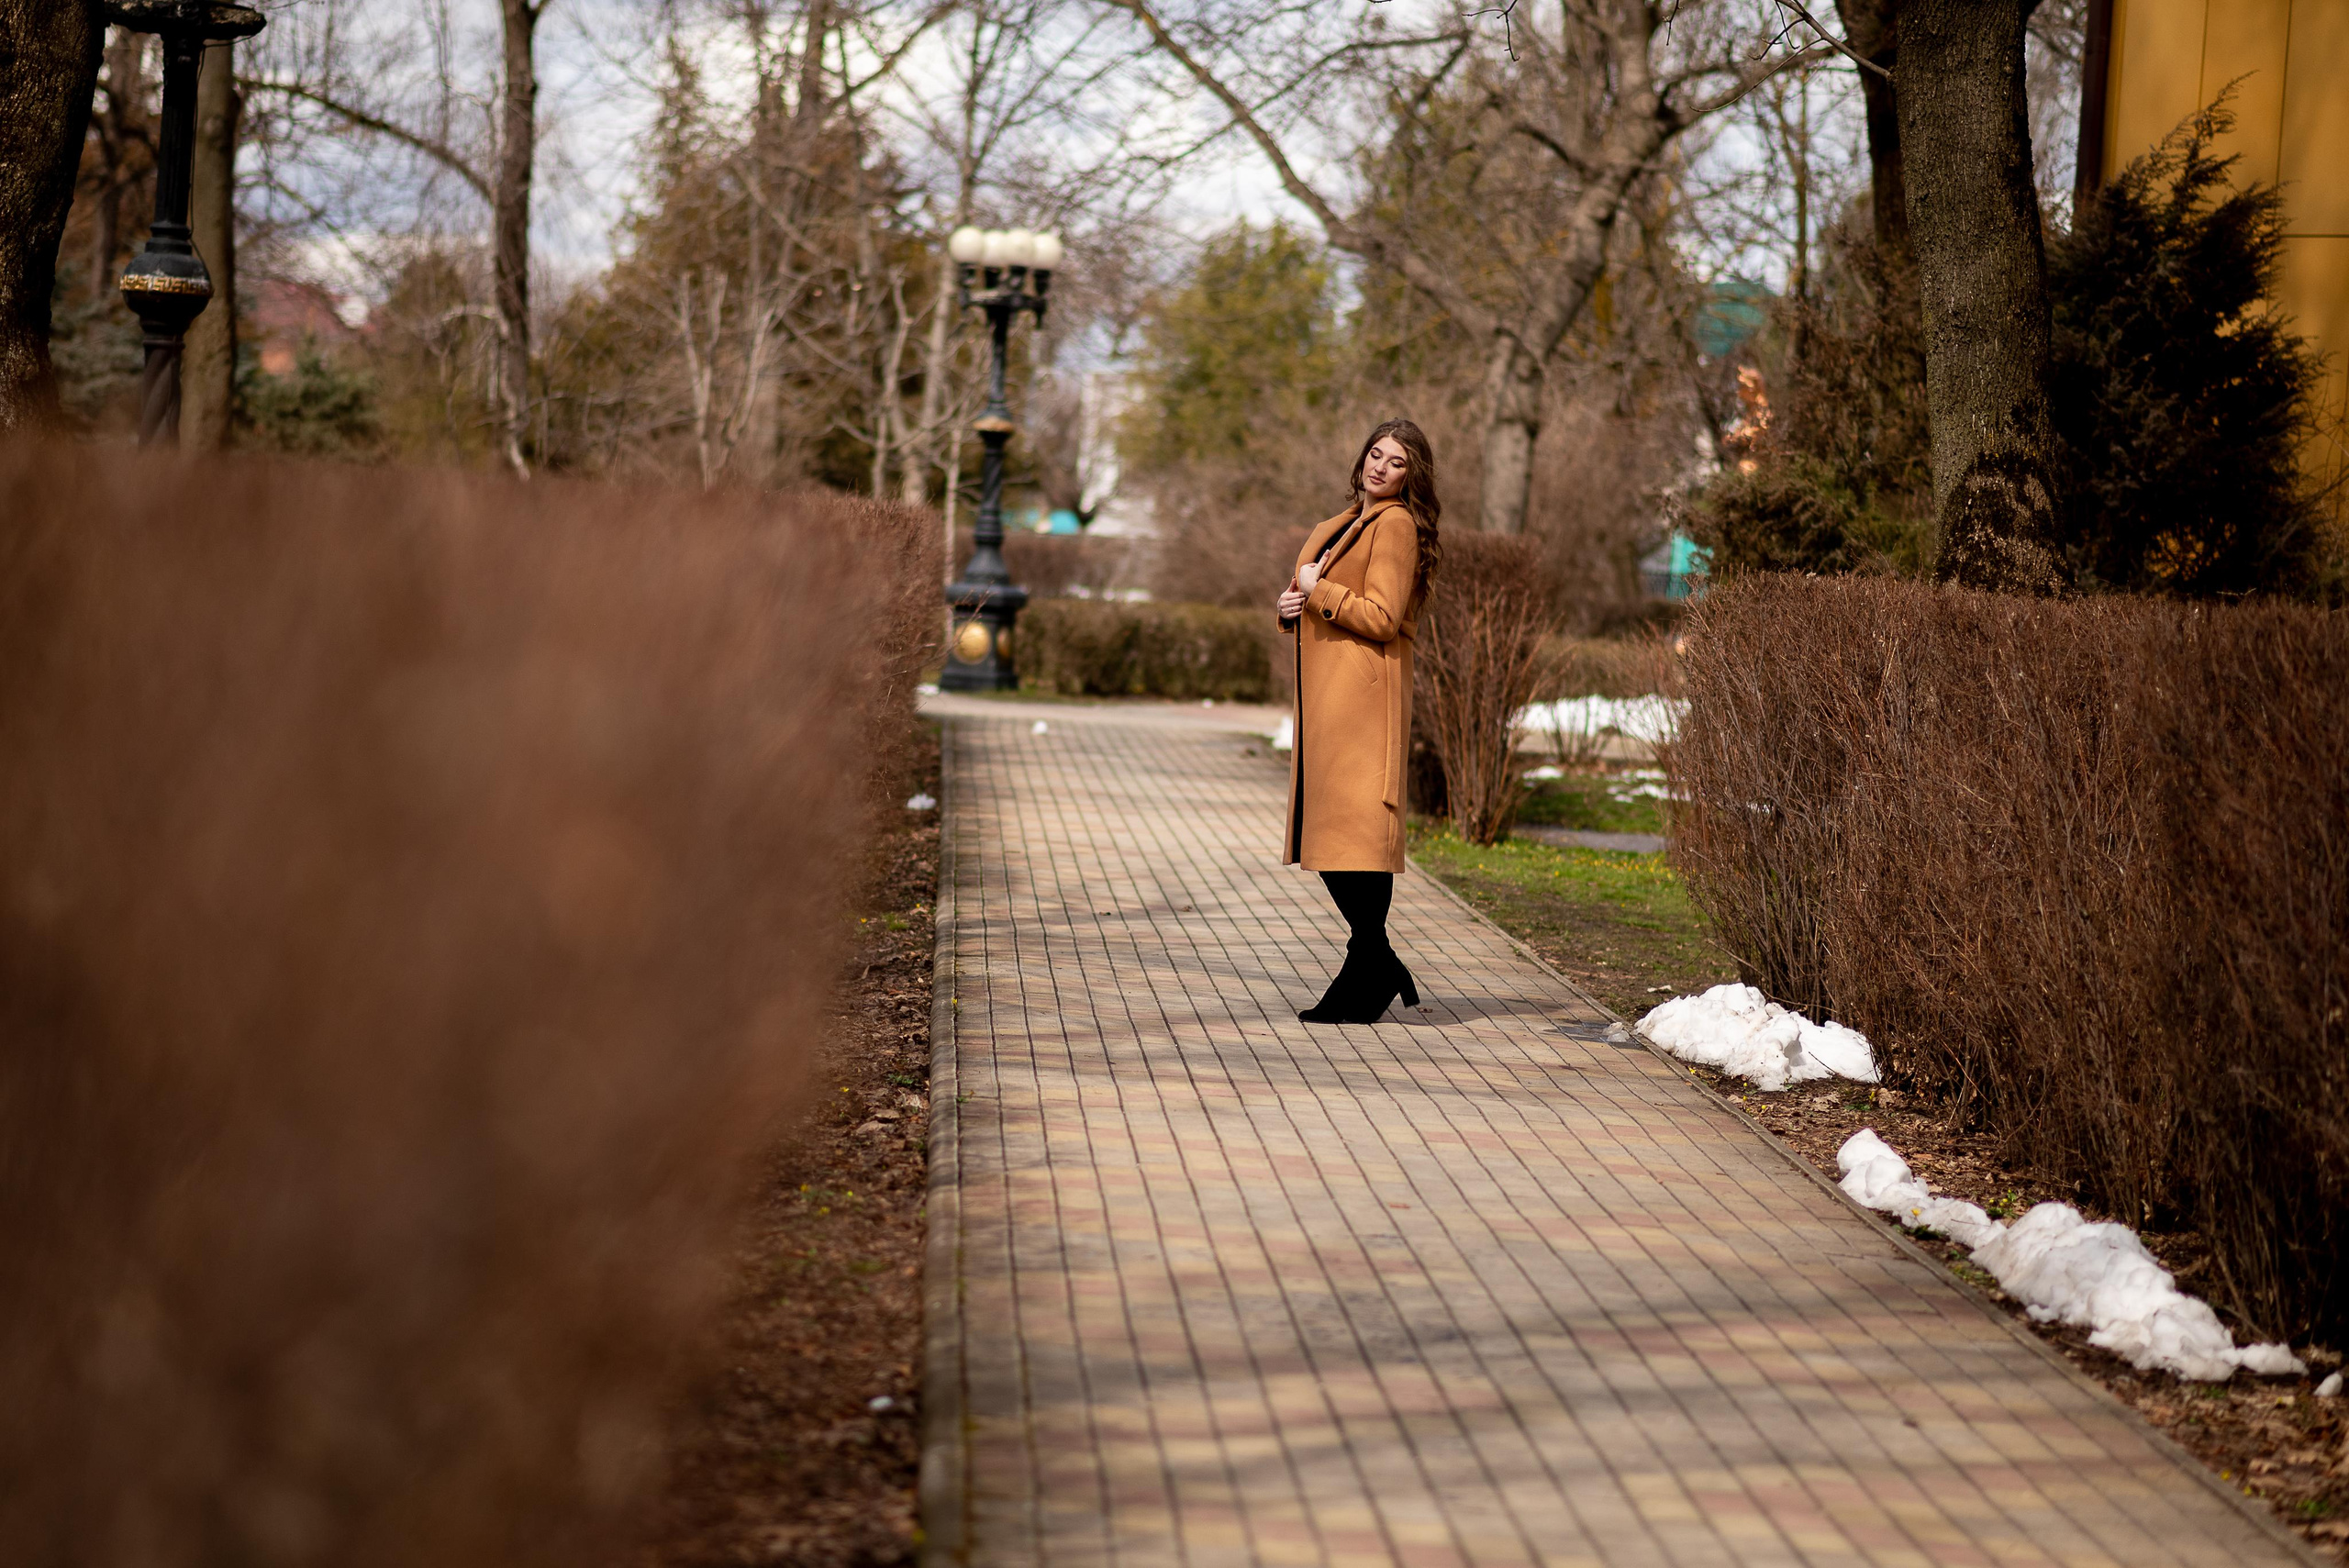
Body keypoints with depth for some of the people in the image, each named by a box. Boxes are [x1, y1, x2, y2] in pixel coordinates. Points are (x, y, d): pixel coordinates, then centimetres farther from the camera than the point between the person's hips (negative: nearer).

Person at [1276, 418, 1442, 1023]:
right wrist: (1292, 605, 7)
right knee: (1327, 824, 9)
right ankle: (1380, 967, 16)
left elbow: (1380, 617, -17)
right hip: (1324, 689, 9)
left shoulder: (1396, 524, -7)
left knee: (1355, 820, -11)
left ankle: (1368, 975, -7)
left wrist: (1317, 592, -6)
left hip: (1363, 688, -9)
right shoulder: (1343, 524, 21)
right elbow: (1306, 591, 30)